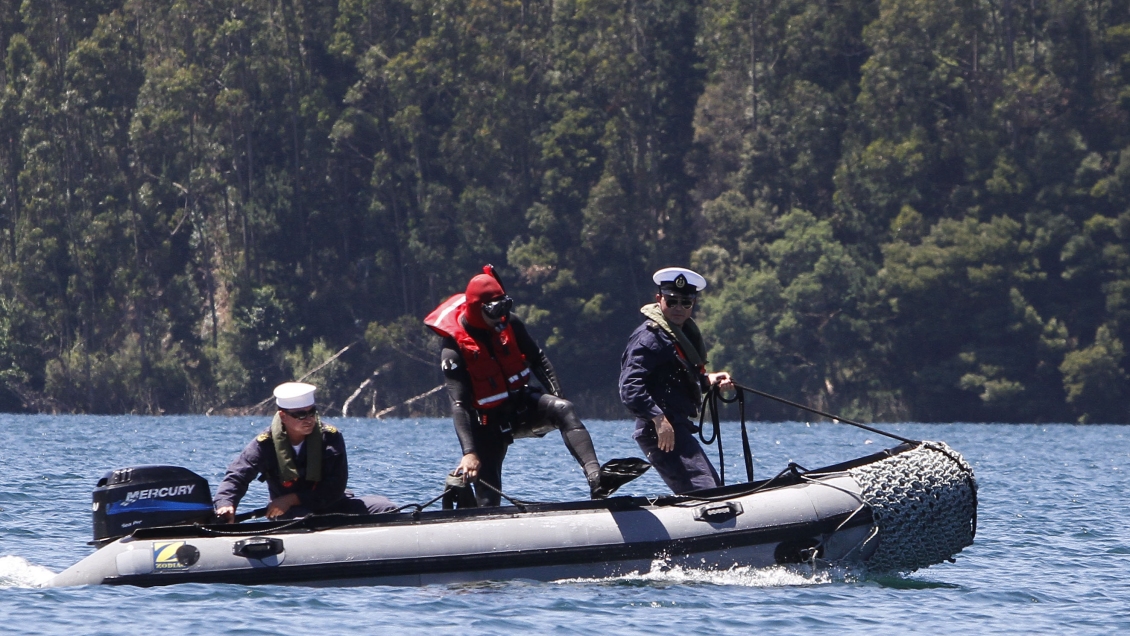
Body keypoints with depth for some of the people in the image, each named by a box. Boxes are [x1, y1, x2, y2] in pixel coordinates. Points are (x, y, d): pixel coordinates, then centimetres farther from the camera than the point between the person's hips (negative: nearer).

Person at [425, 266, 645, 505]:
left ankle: (596, 476, -47)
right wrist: (469, 452, -37)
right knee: (488, 498, -9)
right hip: (489, 421, -3)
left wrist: (556, 395, -10)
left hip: (521, 403, 3)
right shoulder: (454, 349, -20)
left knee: (563, 409, -28)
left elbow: (537, 359, 6)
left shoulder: (509, 324, -5)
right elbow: (459, 405, -26)